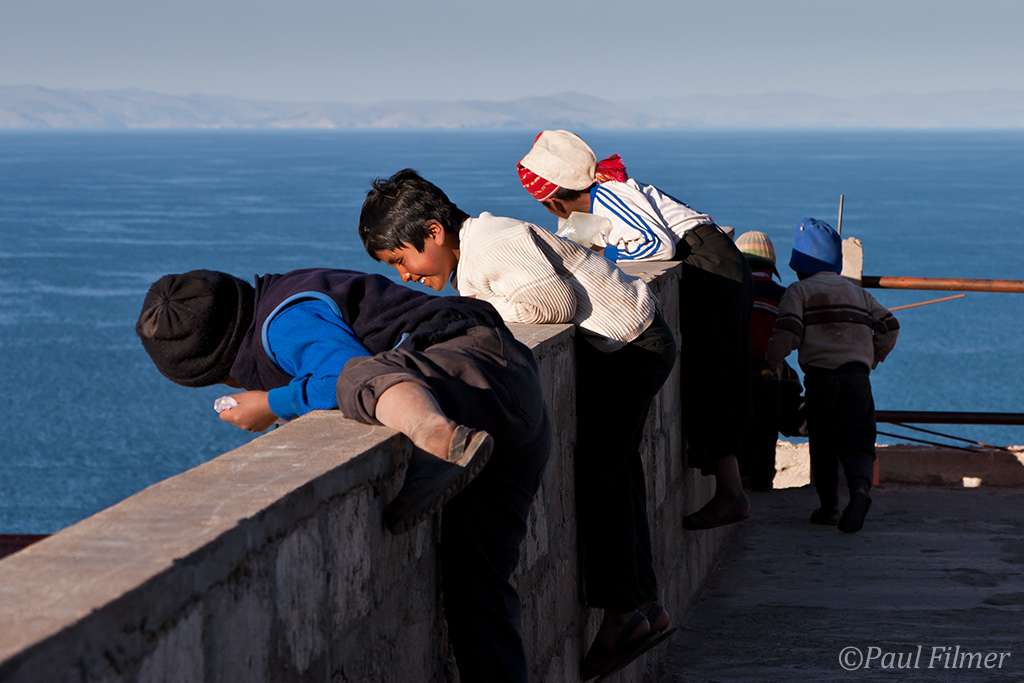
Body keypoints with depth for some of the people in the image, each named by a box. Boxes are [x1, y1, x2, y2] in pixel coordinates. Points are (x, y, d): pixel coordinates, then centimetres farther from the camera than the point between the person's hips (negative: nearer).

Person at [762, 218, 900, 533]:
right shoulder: (858, 292, 22)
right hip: (857, 374, 3)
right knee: (856, 441, -1)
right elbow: (889, 326, 20)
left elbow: (788, 330, -8)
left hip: (820, 373, -3)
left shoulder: (799, 290, 7)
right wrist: (874, 357, 33)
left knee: (822, 443, 10)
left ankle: (829, 506, 7)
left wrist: (770, 364, 2)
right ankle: (860, 487, -29)